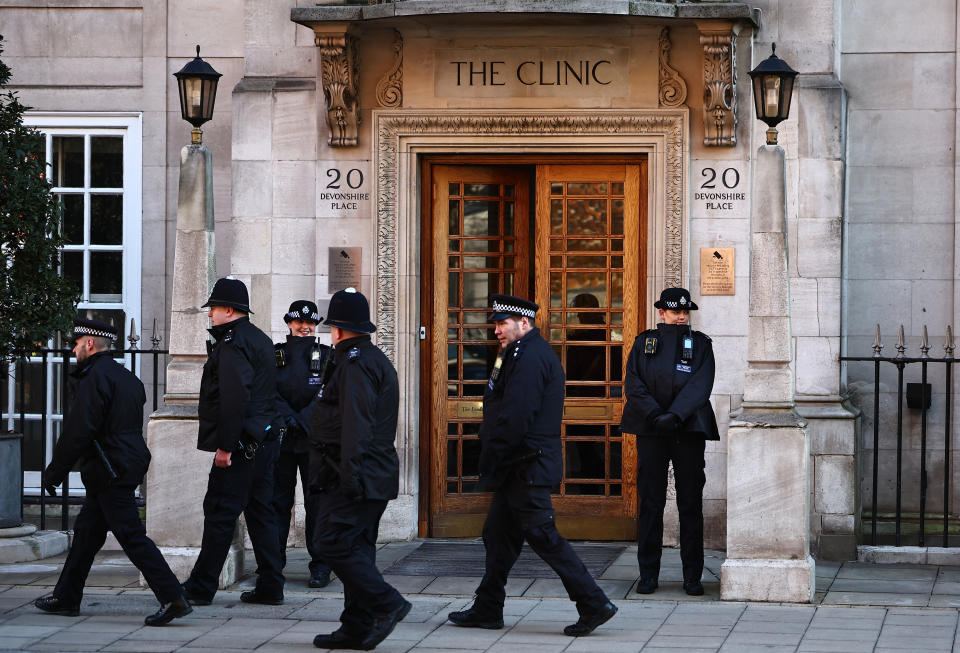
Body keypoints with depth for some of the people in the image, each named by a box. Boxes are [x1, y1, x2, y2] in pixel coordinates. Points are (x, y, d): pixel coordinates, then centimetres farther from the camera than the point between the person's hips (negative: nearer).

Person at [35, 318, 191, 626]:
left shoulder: (95, 378, -14)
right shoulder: (126, 377, 15)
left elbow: (78, 431, -19)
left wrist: (53, 473, -12)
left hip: (110, 471, -10)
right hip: (129, 465, 10)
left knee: (132, 536, -11)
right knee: (86, 531, 17)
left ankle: (173, 598, -16)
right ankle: (66, 598, 25)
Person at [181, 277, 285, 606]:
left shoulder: (233, 344, -14)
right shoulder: (260, 340, 18)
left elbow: (234, 397, -23)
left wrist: (225, 445, -22)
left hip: (240, 444, -10)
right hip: (264, 440, 10)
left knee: (220, 513, -6)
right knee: (260, 511, 11)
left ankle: (201, 587, -3)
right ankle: (270, 585, 11)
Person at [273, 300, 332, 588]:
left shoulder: (326, 356, 5)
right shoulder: (275, 354, 9)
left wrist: (301, 421, -15)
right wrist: (286, 420, -15)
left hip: (314, 441, -2)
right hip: (281, 439, 2)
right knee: (278, 501, 3)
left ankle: (320, 567, 3)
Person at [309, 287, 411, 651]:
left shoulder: (356, 364, -13)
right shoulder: (375, 359, 20)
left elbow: (356, 425, -22)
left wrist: (349, 474, -25)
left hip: (356, 477, -10)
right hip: (374, 477, 10)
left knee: (333, 542, -11)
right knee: (355, 546, 10)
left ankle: (386, 604, -12)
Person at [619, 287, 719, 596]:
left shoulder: (700, 344, 7)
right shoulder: (644, 342, 10)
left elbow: (700, 385, -6)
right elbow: (633, 384, -1)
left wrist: (674, 416, -19)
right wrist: (655, 415, -15)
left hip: (689, 428, 0)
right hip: (650, 429, 0)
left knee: (690, 502, 0)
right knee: (650, 501, 1)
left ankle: (693, 576, 4)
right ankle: (648, 574, 6)